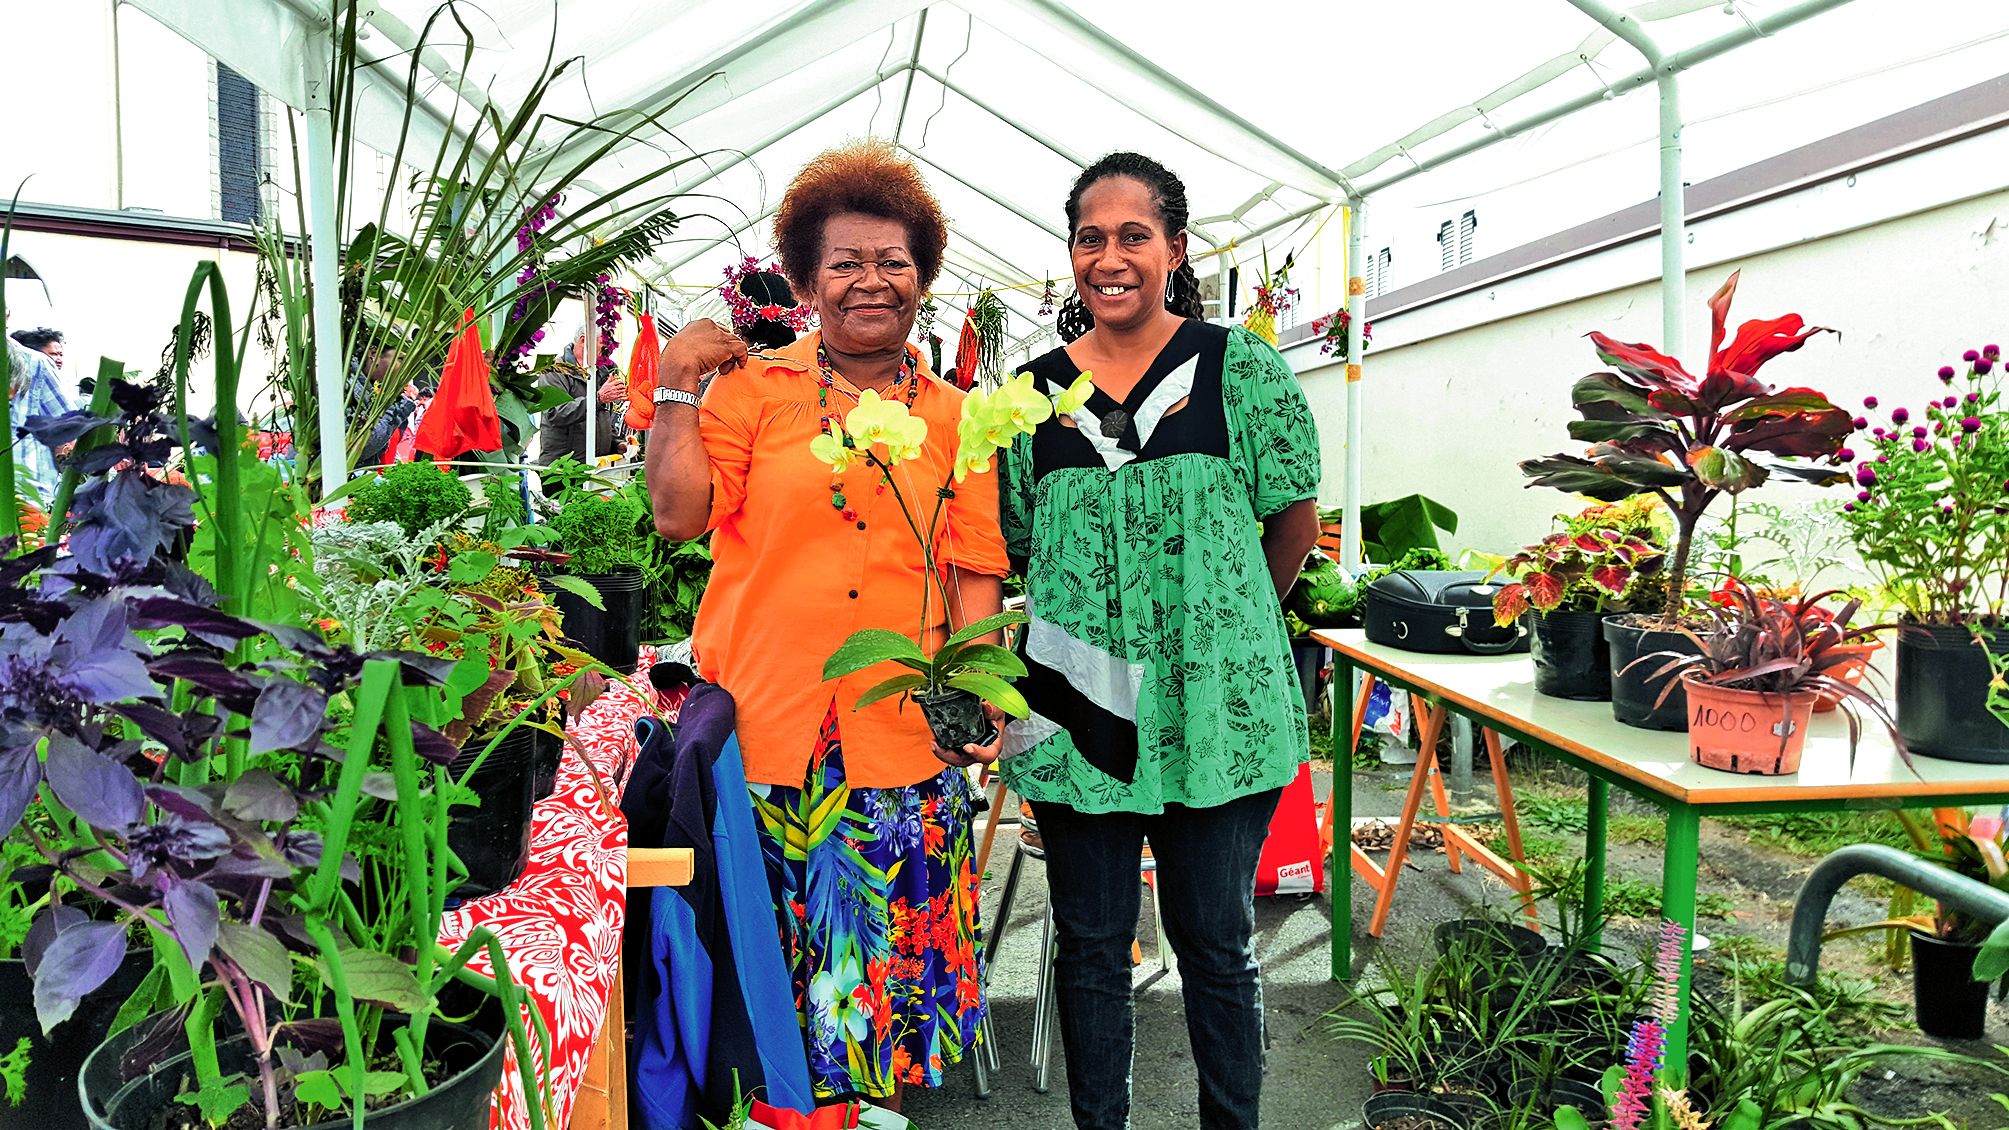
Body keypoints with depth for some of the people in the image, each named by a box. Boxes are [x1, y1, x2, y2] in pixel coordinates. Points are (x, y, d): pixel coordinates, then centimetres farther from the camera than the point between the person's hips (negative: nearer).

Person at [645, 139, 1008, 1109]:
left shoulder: (954, 418, 9)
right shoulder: (753, 387, 6)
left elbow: (974, 568, 7)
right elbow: (677, 513, -2)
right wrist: (677, 383, -3)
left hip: (901, 730, 1)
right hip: (764, 717, -1)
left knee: (891, 933, 9)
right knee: (767, 936, 9)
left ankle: (874, 1092, 32)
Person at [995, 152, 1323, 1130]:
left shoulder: (1241, 368, -2)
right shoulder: (1034, 389, 5)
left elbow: (1295, 517, 4)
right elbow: (1015, 543, 11)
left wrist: (1226, 622, 9)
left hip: (1218, 709, -2)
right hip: (1075, 710, 2)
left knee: (1216, 943, 12)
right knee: (1090, 946, 14)